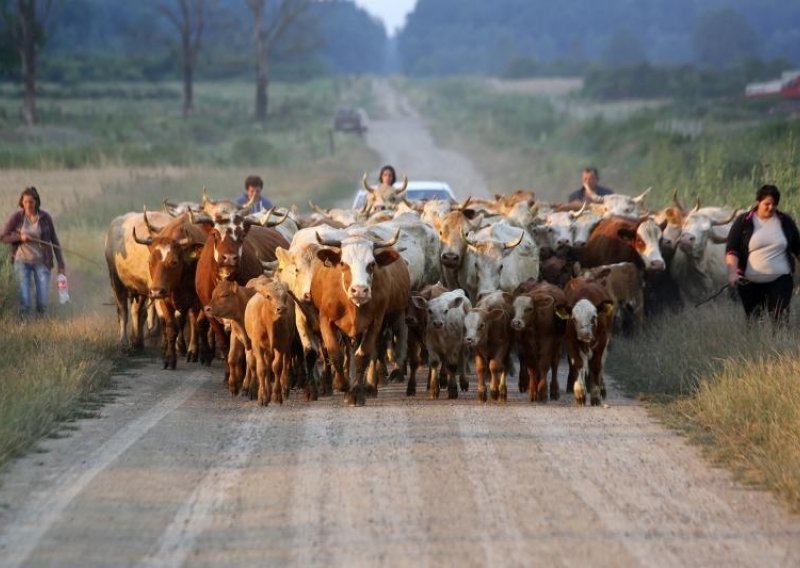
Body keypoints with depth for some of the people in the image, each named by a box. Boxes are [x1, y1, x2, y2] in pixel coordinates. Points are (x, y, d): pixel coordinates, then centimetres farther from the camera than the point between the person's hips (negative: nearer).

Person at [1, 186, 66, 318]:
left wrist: (61, 263, 2)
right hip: (22, 261, 0)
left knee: (42, 303, -1)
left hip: (42, 262, 0)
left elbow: (54, 240, 3)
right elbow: (4, 237, -1)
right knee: (24, 302, -9)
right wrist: (20, 237, -20)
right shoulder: (17, 217, -5)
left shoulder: (45, 217, -4)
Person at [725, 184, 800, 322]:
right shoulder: (743, 222, 0)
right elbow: (731, 250, -4)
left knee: (779, 319, -12)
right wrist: (732, 273, -19)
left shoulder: (785, 222, 6)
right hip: (750, 284, 0)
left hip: (780, 281, 0)